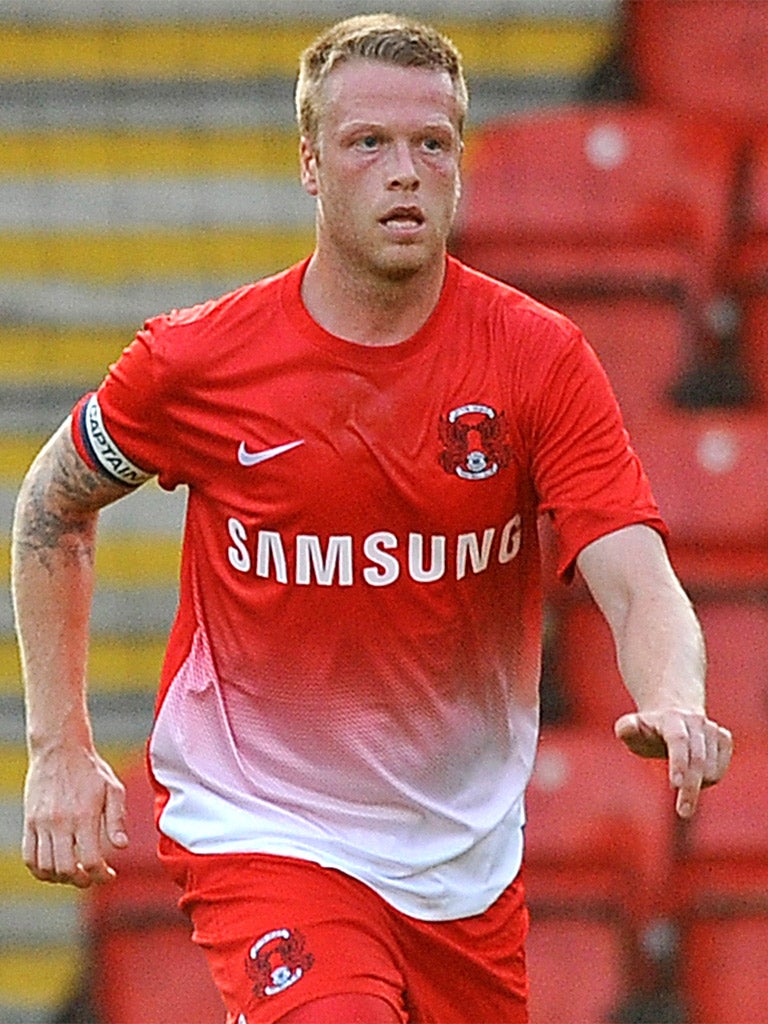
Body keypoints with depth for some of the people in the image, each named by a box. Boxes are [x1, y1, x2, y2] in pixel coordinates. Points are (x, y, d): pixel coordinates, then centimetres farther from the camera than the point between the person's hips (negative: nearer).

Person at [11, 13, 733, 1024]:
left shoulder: (539, 357, -9)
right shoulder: (198, 362, -9)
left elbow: (639, 585, -18)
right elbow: (52, 508, 9)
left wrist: (673, 707, -41)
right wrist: (60, 749, 2)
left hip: (467, 857, 3)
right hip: (260, 833, -3)